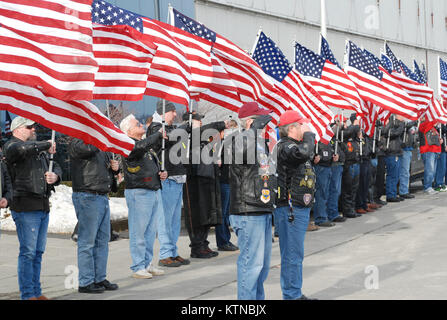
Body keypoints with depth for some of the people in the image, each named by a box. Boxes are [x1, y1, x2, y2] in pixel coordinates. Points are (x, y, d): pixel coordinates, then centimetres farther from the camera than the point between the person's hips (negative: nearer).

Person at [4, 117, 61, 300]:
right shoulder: (11, 146, -3)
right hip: (25, 208, -8)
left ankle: (36, 292, 17)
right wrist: (47, 146, -16)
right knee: (28, 252, -8)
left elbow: (56, 167, 25)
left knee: (38, 252, 11)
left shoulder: (38, 150, 23)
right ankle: (27, 295, -4)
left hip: (43, 207, 8)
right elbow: (22, 149, -27)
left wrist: (55, 175, 1)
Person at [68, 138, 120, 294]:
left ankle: (100, 278, 22)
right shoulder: (76, 143, -7)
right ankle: (86, 283, 1)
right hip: (87, 197, -9)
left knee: (102, 240, 13)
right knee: (87, 242, -5)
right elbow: (87, 148, -30)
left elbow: (109, 162, 33)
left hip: (103, 197, 9)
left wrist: (115, 167, 9)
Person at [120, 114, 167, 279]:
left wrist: (162, 173, 11)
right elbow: (142, 146, -30)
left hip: (155, 191, 9)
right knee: (138, 231, -5)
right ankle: (138, 267, -1)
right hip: (139, 193, -9)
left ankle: (147, 264, 20)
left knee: (151, 231, 12)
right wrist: (159, 135, -17)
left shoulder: (149, 147, 20)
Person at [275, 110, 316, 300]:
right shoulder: (285, 147, -17)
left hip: (299, 208, 11)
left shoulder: (292, 145, 18)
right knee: (292, 255, -5)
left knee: (296, 254, 17)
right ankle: (291, 295, 2)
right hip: (290, 208, -11)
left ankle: (296, 295, 26)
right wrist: (308, 133, -20)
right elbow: (304, 152, -35)